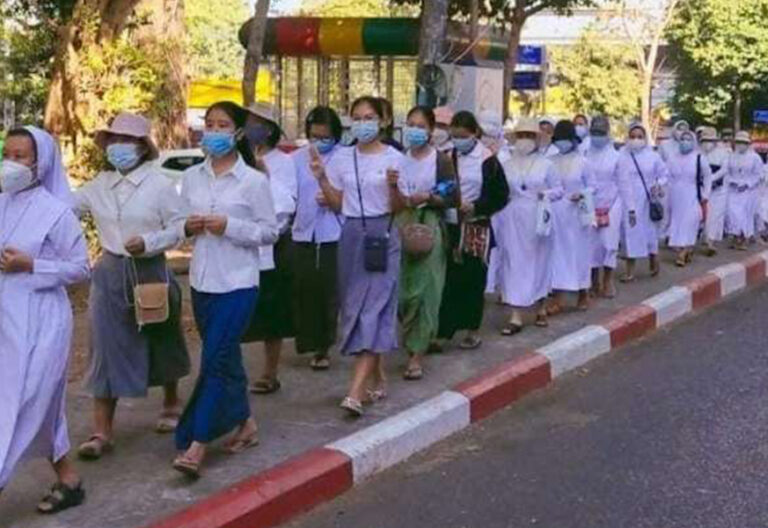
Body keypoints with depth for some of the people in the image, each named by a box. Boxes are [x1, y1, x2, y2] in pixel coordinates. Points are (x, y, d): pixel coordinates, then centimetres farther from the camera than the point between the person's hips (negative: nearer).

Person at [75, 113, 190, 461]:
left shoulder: (159, 185, -9)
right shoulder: (99, 185, 4)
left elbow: (180, 227, -9)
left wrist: (148, 243, -21)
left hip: (150, 271, -3)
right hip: (110, 272, 3)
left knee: (160, 342, 15)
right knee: (106, 349, -2)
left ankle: (171, 404, 41)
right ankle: (102, 431, 1)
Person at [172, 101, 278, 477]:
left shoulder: (254, 181, -6)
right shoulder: (191, 178, 7)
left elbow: (270, 232, -5)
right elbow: (180, 223, 16)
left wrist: (229, 226, -18)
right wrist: (188, 227, -7)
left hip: (238, 282, -5)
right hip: (202, 280, 5)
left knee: (215, 359, -10)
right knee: (226, 357, 14)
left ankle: (196, 445, -8)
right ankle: (245, 424, 31)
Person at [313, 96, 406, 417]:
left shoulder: (393, 158, -2)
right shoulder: (341, 158, 8)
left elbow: (397, 209, 0)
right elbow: (337, 204, 10)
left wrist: (393, 186, -19)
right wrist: (321, 178, -2)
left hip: (381, 236, -5)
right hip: (351, 235, 5)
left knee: (373, 307, -11)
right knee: (355, 306, 8)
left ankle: (356, 392, -17)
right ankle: (377, 379, 23)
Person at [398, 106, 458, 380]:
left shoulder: (441, 160, 0)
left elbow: (452, 198, -3)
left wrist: (428, 198, -16)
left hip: (429, 228, -4)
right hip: (400, 226, 4)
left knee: (424, 290, -5)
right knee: (400, 289, 4)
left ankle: (416, 354, -2)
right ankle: (411, 340, 24)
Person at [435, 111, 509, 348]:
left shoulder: (487, 161, -5)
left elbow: (501, 196, -4)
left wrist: (475, 207, -16)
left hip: (477, 229, -3)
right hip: (451, 227, 3)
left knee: (473, 282, 5)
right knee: (448, 280, 2)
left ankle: (473, 331, 18)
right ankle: (442, 333, 6)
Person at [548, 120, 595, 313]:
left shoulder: (583, 162, -6)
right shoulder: (551, 162, -1)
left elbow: (592, 186, 0)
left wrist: (581, 194, -17)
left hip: (577, 213, -2)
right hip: (557, 212, 2)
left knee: (579, 251, 8)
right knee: (558, 252, 1)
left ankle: (583, 293, 25)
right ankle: (558, 297, 1)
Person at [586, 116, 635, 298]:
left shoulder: (615, 156, -1)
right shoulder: (585, 155, -3)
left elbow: (624, 183, 2)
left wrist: (631, 209, 2)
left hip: (611, 204, 0)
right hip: (590, 205, 0)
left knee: (610, 242, -5)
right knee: (592, 244, 4)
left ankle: (608, 281, 6)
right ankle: (595, 281, 18)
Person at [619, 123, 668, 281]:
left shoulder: (653, 156, 0)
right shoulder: (622, 157, -4)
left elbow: (664, 174, 9)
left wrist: (658, 185, -9)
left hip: (647, 201, 1)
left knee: (650, 231, 8)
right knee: (629, 232, 1)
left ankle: (653, 260, 30)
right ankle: (630, 270, 9)